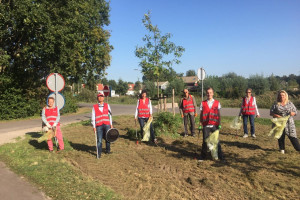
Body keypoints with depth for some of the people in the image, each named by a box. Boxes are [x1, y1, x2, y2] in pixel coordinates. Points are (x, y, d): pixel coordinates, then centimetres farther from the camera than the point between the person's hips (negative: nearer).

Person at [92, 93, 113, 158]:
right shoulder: (94, 107, 4)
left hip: (107, 125, 2)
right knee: (99, 140, -3)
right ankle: (99, 153, 10)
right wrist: (94, 127, 0)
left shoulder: (107, 105, 11)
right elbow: (93, 117, 5)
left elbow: (110, 115, 13)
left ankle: (107, 150, 28)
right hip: (99, 126, -2)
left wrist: (111, 124, 10)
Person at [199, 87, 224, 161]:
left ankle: (220, 156, 17)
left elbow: (219, 114, 8)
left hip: (215, 125, 0)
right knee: (205, 141, 5)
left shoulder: (217, 103, 5)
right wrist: (200, 124, 4)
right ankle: (203, 156, 16)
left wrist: (219, 124, 2)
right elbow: (201, 114, 8)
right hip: (206, 126, 0)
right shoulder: (203, 103, 5)